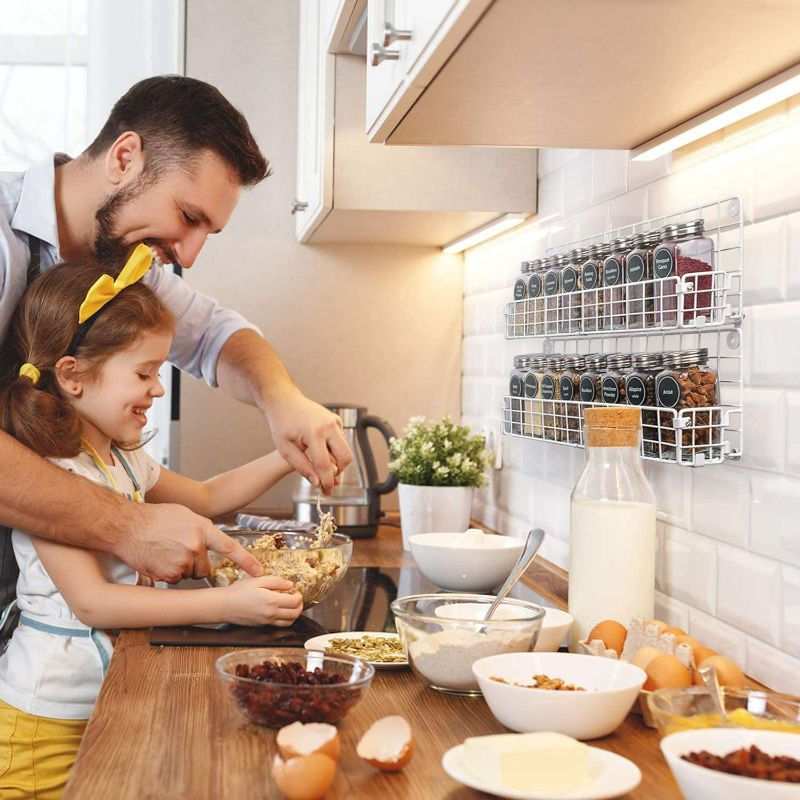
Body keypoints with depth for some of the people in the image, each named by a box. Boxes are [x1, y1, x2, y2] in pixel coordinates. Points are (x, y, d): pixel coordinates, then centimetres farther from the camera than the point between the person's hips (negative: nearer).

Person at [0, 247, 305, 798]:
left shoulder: (126, 460, 9)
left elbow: (205, 498, 25)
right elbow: (90, 601, -26)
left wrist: (285, 460, 10)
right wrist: (226, 604, -31)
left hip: (110, 700, 8)